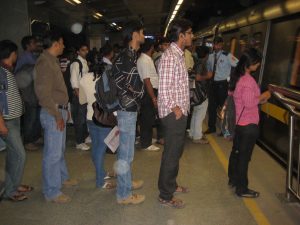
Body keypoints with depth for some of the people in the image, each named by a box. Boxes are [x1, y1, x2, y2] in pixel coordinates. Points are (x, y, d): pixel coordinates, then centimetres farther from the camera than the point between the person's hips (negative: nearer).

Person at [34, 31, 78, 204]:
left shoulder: (53, 60, 15)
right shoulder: (44, 62, -15)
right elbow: (43, 92, -21)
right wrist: (57, 115, -20)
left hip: (60, 111, 10)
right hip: (53, 113, -10)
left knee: (60, 149, 21)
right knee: (53, 153, -2)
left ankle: (62, 178, 37)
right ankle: (52, 192, 9)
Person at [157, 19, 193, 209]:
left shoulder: (179, 55, 14)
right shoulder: (170, 56, -18)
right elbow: (164, 89, -23)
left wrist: (182, 108, 14)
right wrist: (175, 109, -16)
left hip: (180, 112, 10)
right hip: (174, 113, -10)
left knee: (177, 151, 20)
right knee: (172, 154, 1)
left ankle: (171, 184, 37)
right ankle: (166, 195, 16)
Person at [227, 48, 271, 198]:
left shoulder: (236, 77, 8)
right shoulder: (248, 80, -21)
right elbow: (249, 103, -24)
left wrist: (259, 100, 14)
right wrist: (263, 96, -10)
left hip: (238, 122, 9)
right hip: (248, 124, -9)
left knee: (236, 151, 19)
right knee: (244, 156, 0)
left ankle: (233, 179, 34)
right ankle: (242, 189, 11)